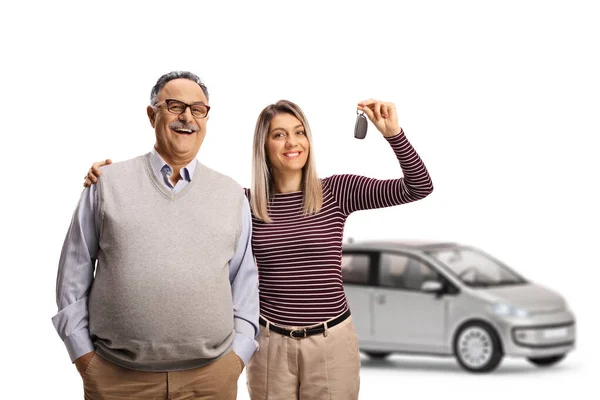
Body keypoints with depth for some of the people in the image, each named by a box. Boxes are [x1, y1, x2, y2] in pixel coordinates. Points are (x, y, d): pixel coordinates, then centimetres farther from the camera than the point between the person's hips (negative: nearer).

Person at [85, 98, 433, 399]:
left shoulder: (336, 193, -2)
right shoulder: (245, 203, 2)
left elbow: (419, 187, -7)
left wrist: (393, 133, -21)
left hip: (332, 341, -1)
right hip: (270, 343, 1)